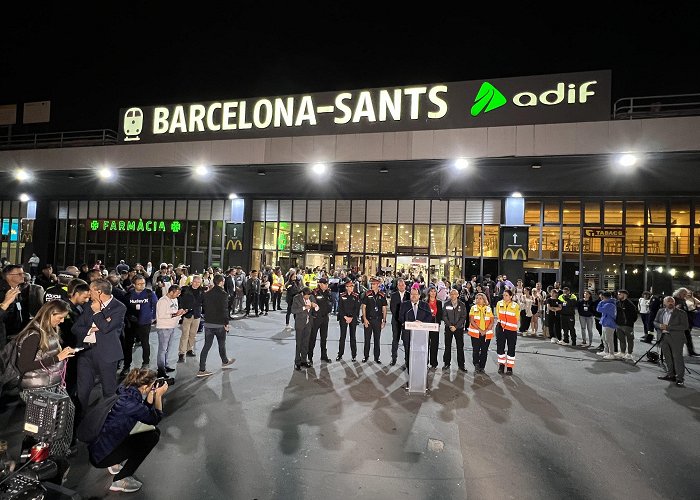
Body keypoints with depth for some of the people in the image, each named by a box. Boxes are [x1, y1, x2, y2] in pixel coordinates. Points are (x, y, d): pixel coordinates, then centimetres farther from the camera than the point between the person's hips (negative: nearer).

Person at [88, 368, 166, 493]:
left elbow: (145, 411, 11)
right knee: (152, 436, -8)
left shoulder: (126, 391, -3)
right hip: (101, 455, -8)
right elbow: (155, 419, -12)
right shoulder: (130, 402, -28)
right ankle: (120, 481, 2)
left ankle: (116, 463, 19)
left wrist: (152, 393, 2)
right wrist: (158, 395, -8)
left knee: (152, 430, 10)